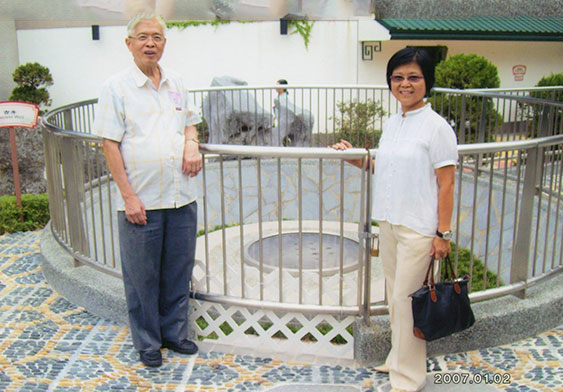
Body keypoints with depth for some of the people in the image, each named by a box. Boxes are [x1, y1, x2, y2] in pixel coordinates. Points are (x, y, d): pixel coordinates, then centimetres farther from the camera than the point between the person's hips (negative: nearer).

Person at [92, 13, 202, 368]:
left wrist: (192, 144, -2)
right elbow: (110, 145, -6)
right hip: (141, 201, -4)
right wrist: (128, 196, -12)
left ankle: (174, 332, 33)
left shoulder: (177, 83, 10)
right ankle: (148, 342, 25)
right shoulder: (117, 87, -3)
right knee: (142, 277, 7)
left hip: (182, 197, 4)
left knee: (178, 271, 14)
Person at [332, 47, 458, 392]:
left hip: (419, 227, -7)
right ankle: (399, 358, 35)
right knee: (395, 295, 17)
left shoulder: (436, 126, -12)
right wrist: (356, 158, 8)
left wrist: (443, 233, -15)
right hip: (389, 222, 7)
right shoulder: (392, 123, 10)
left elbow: (446, 184, -13)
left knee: (406, 299, -1)